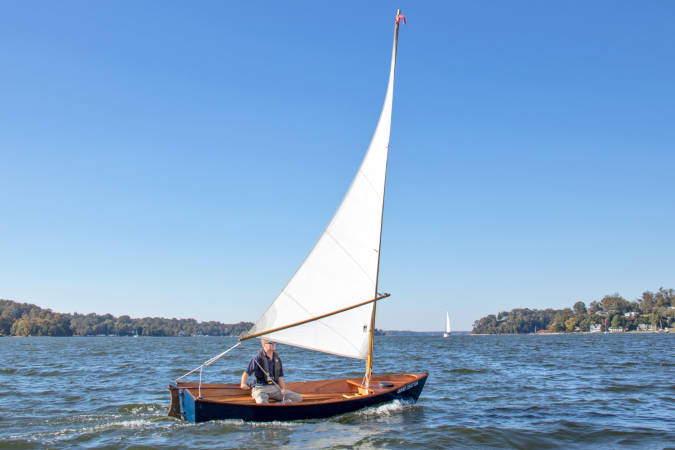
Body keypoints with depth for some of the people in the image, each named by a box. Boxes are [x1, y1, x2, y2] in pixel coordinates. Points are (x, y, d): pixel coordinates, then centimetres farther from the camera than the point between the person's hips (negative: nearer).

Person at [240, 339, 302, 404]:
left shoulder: (277, 358, 11)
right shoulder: (257, 357, -5)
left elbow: (280, 377, 14)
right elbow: (246, 373, -6)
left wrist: (283, 389, -4)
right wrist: (243, 384, -26)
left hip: (275, 388, 6)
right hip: (261, 388, -6)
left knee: (298, 398, -9)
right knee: (262, 402, -41)